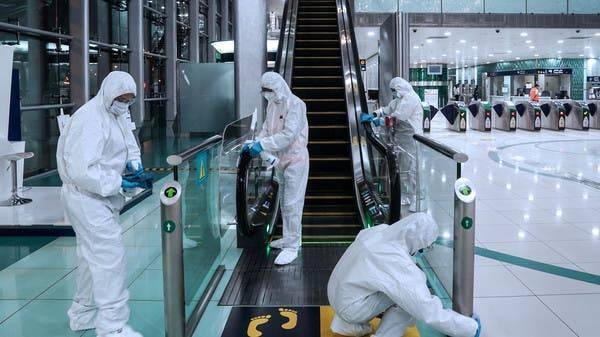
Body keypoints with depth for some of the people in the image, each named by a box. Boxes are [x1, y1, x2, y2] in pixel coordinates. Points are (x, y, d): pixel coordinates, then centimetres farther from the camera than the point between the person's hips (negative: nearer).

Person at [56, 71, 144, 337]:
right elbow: (82, 171, -28)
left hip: (101, 196, 10)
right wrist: (118, 183, -25)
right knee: (110, 255, -11)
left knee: (93, 255, 19)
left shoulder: (117, 114, 7)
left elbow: (129, 144, 19)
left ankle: (83, 314, 35)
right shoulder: (90, 120, -22)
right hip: (87, 197, -10)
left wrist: (133, 162, -2)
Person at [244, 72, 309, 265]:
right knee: (284, 202, 17)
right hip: (281, 160, 8)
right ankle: (289, 238, 31)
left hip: (295, 159, -8)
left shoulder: (295, 104, -17)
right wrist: (254, 143, -6)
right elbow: (266, 129, 11)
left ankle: (292, 247, 0)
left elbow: (289, 134, -26)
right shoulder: (272, 105, 7)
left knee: (292, 203, -6)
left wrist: (263, 145, -28)